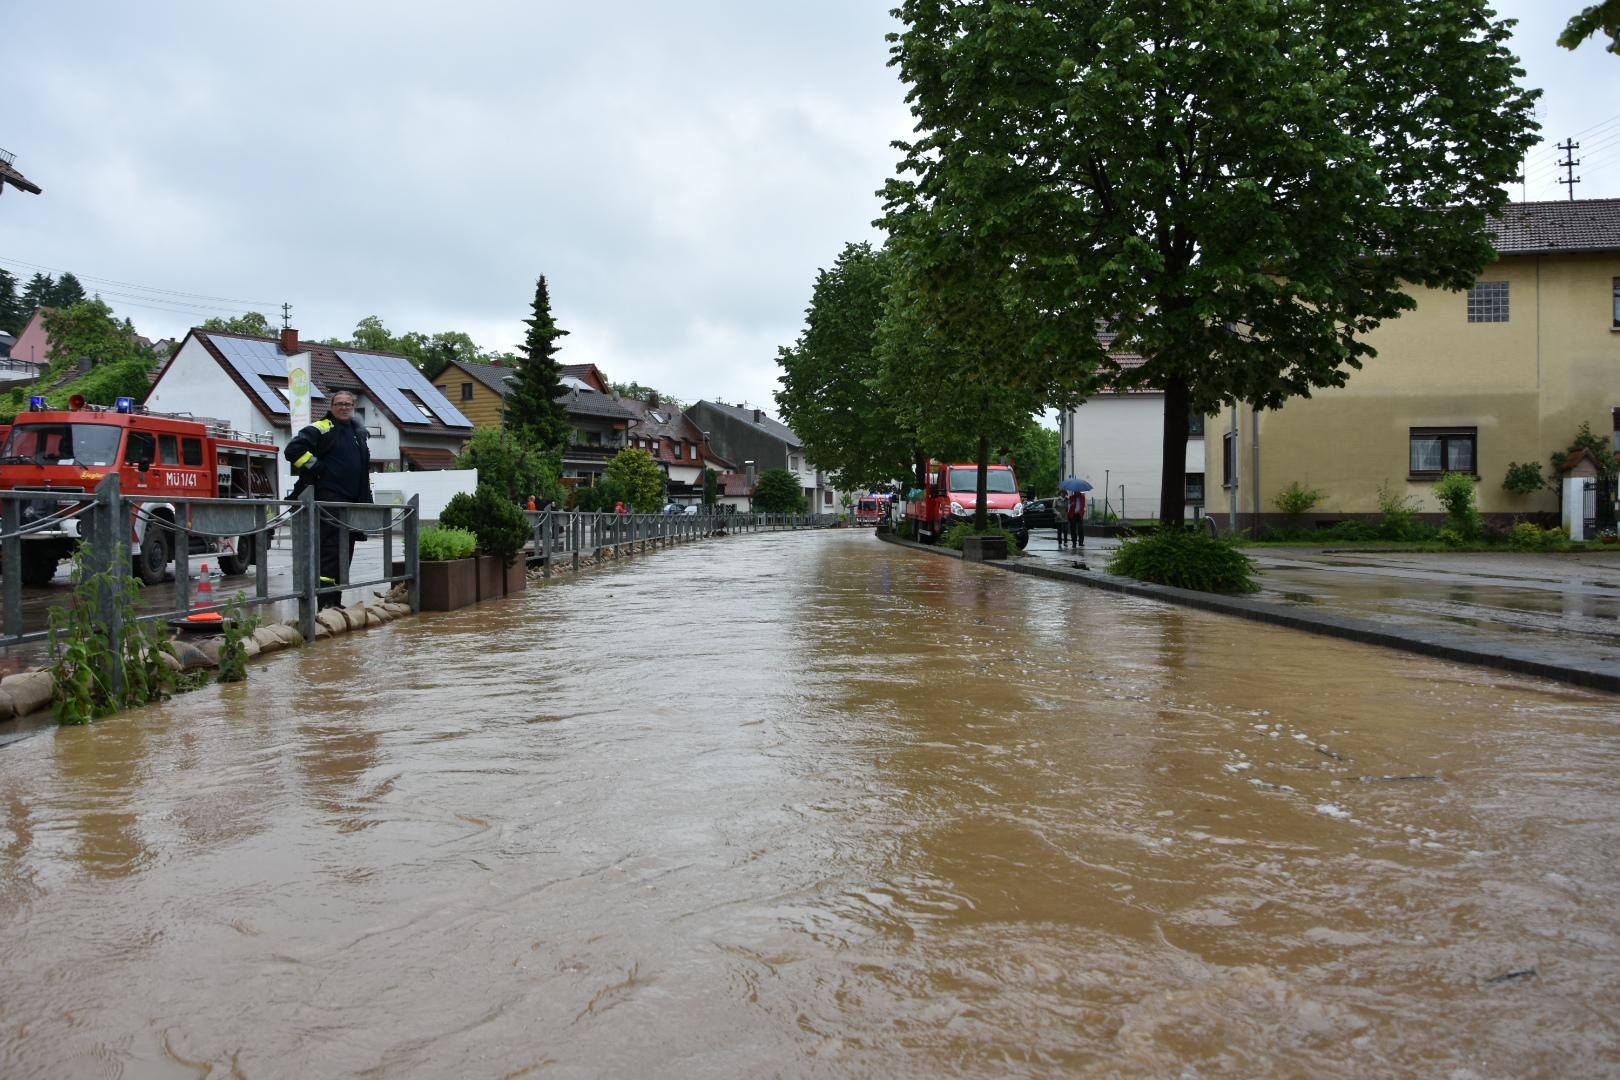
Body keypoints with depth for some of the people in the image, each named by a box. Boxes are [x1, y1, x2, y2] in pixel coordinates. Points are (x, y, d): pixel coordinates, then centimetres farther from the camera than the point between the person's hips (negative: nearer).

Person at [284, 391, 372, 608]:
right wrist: (316, 468, -13)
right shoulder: (320, 429, -6)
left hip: (353, 502, 8)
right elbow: (293, 450, -17)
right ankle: (326, 605, -12)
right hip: (329, 500, -8)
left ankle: (335, 603, 18)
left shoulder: (358, 431, 18)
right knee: (329, 552, -11)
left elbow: (365, 463, 31)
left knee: (345, 555, 11)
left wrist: (366, 497, 22)